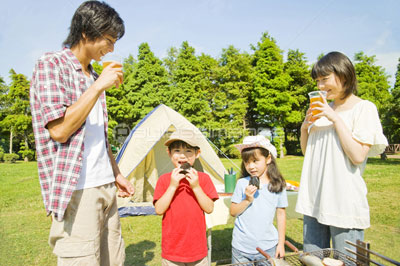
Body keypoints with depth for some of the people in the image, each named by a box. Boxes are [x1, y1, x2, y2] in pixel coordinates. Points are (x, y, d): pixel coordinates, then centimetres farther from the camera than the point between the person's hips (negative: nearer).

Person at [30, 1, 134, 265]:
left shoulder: (93, 76, 16)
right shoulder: (51, 65, -6)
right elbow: (59, 130, -18)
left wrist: (116, 174, 19)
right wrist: (98, 86, -15)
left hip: (106, 186, 8)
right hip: (76, 191, -7)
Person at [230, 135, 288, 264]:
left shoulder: (278, 185, -4)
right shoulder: (242, 183, -7)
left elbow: (281, 214, 4)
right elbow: (233, 212, -3)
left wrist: (281, 243, 6)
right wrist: (247, 200, -19)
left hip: (268, 247, 1)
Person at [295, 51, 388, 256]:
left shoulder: (364, 108, -4)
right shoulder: (323, 109, 13)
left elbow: (358, 156, -15)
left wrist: (336, 119, -15)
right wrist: (304, 127, 0)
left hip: (344, 203, -6)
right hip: (313, 200, 6)